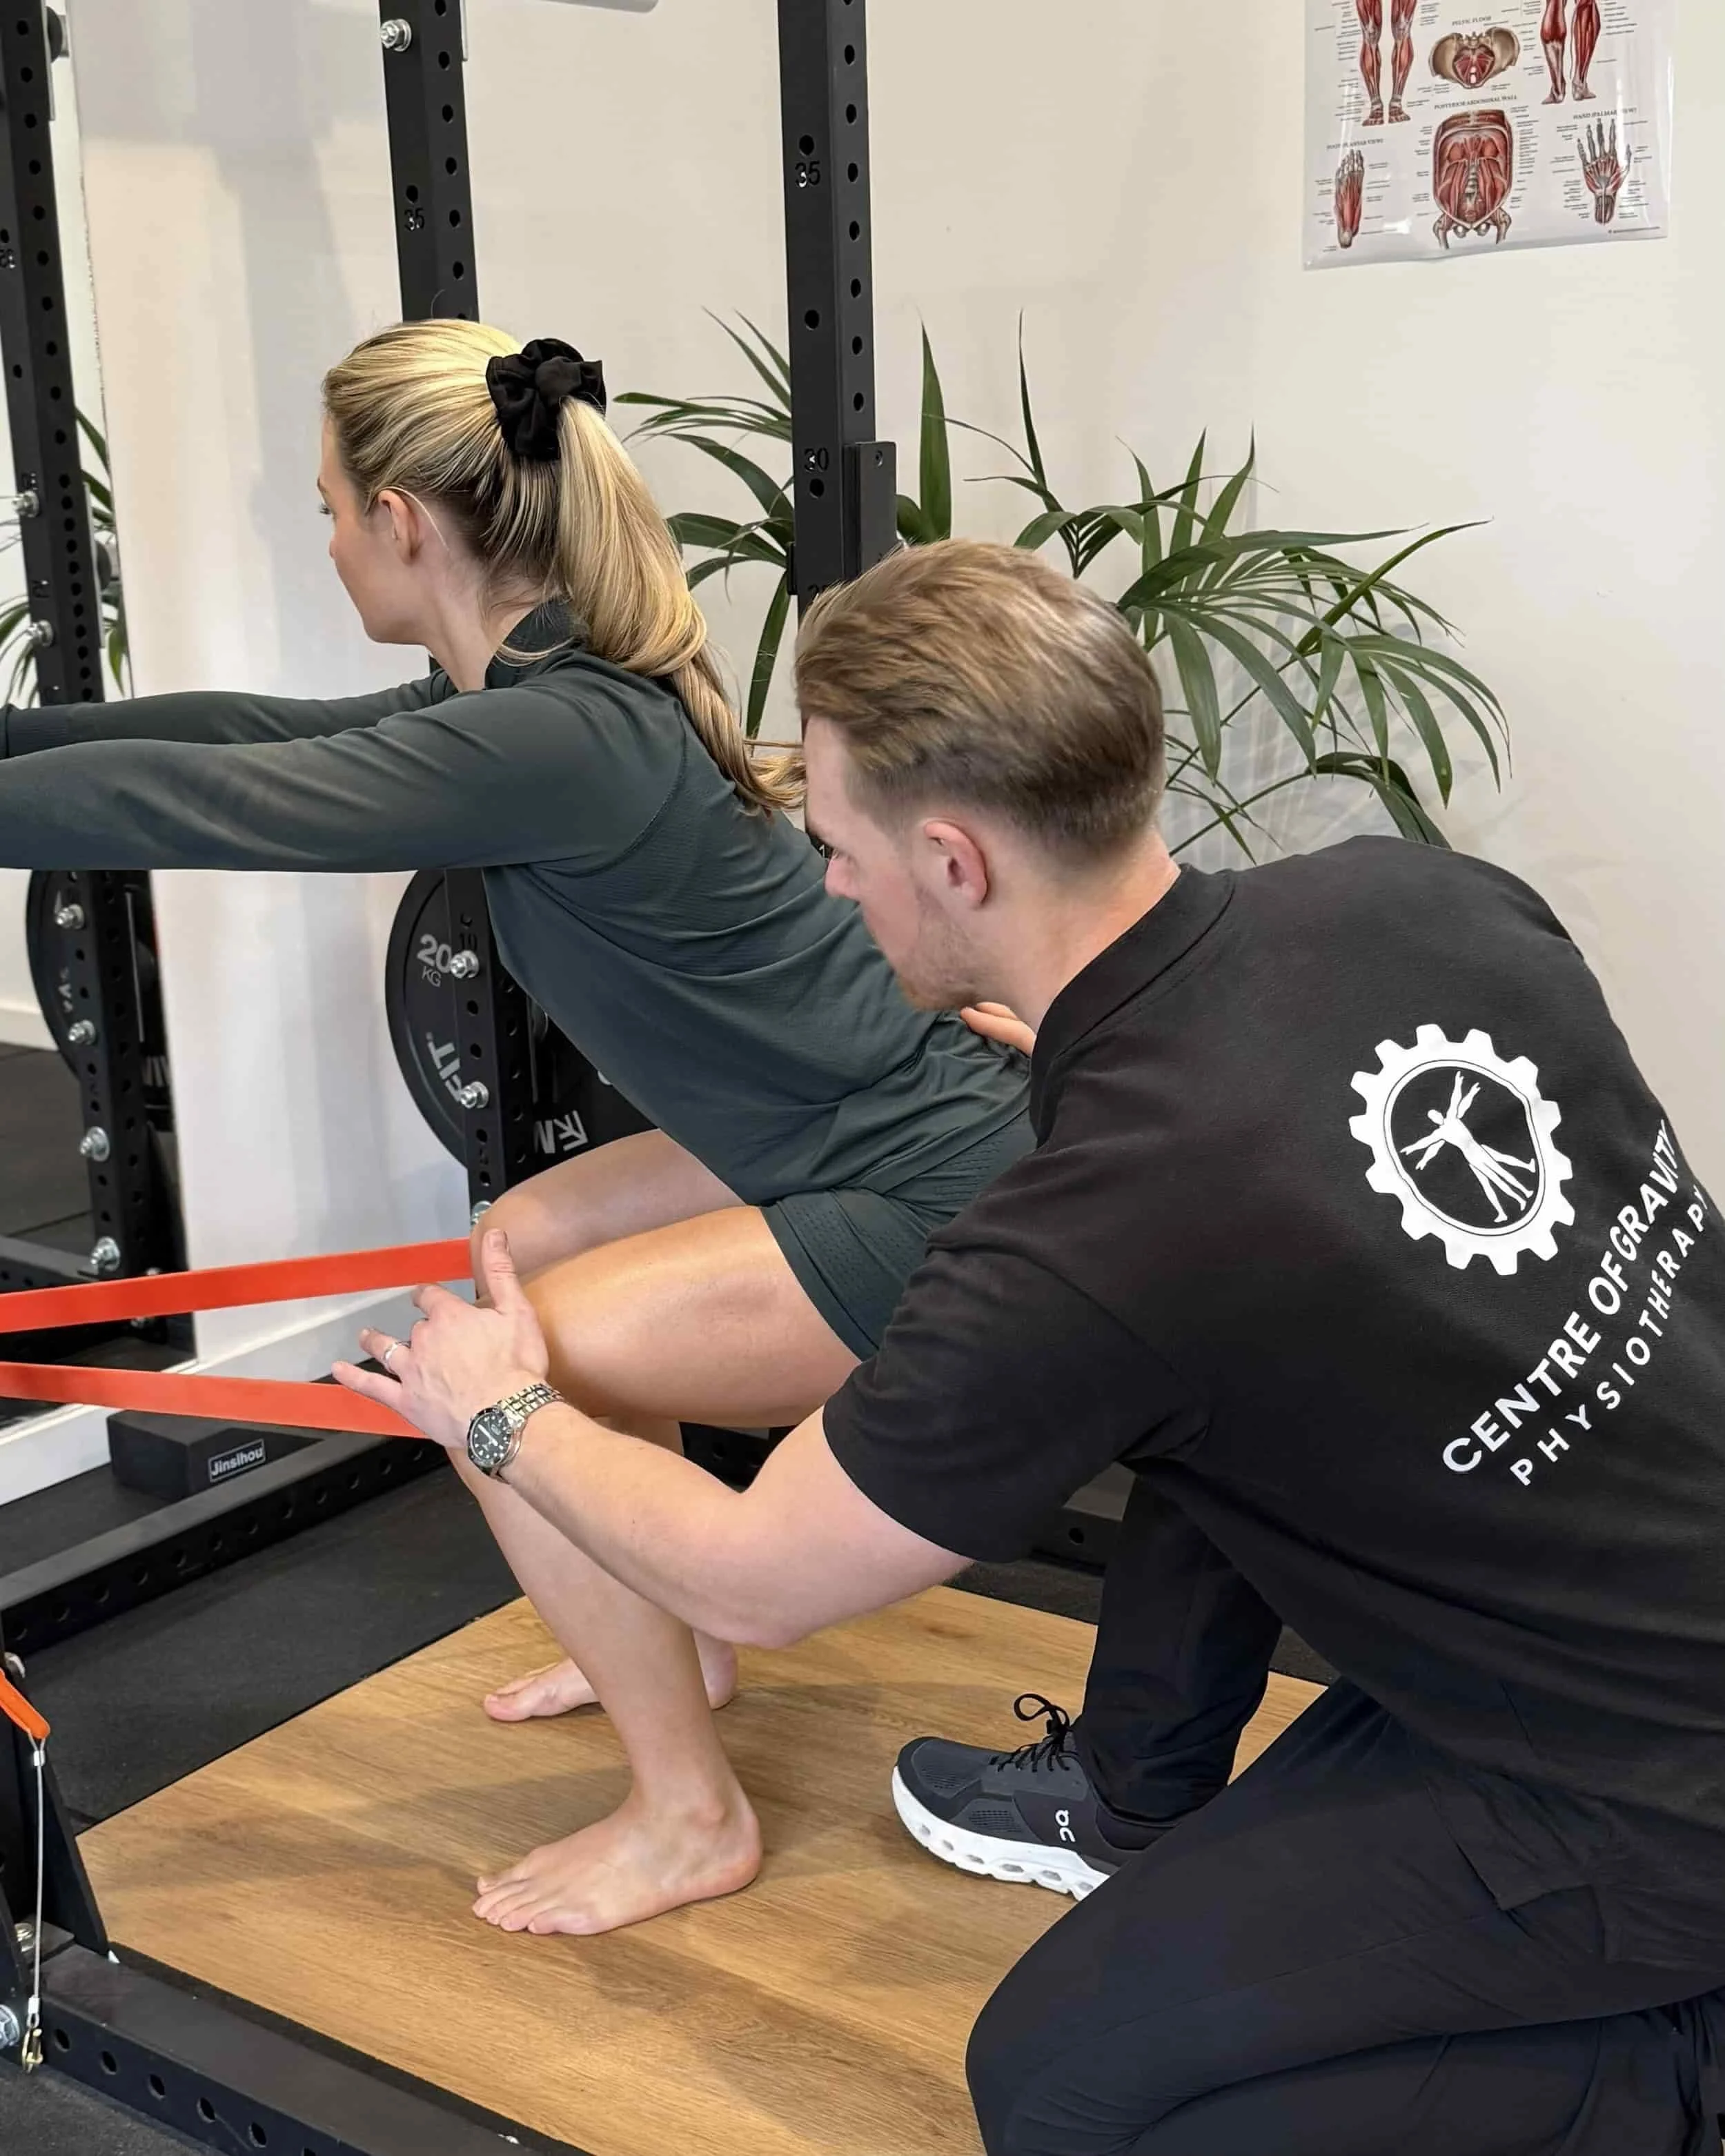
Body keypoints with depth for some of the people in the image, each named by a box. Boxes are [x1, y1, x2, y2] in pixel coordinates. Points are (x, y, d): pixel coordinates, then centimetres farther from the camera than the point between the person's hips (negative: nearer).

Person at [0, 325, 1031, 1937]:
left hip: (940, 1201, -10)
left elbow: (204, 801, -24)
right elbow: (267, 733, 13)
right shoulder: (559, 688, 6)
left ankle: (691, 1821, 7)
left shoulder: (555, 740, -24)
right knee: (531, 1242, 20)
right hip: (860, 1136, 10)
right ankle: (680, 1644, 34)